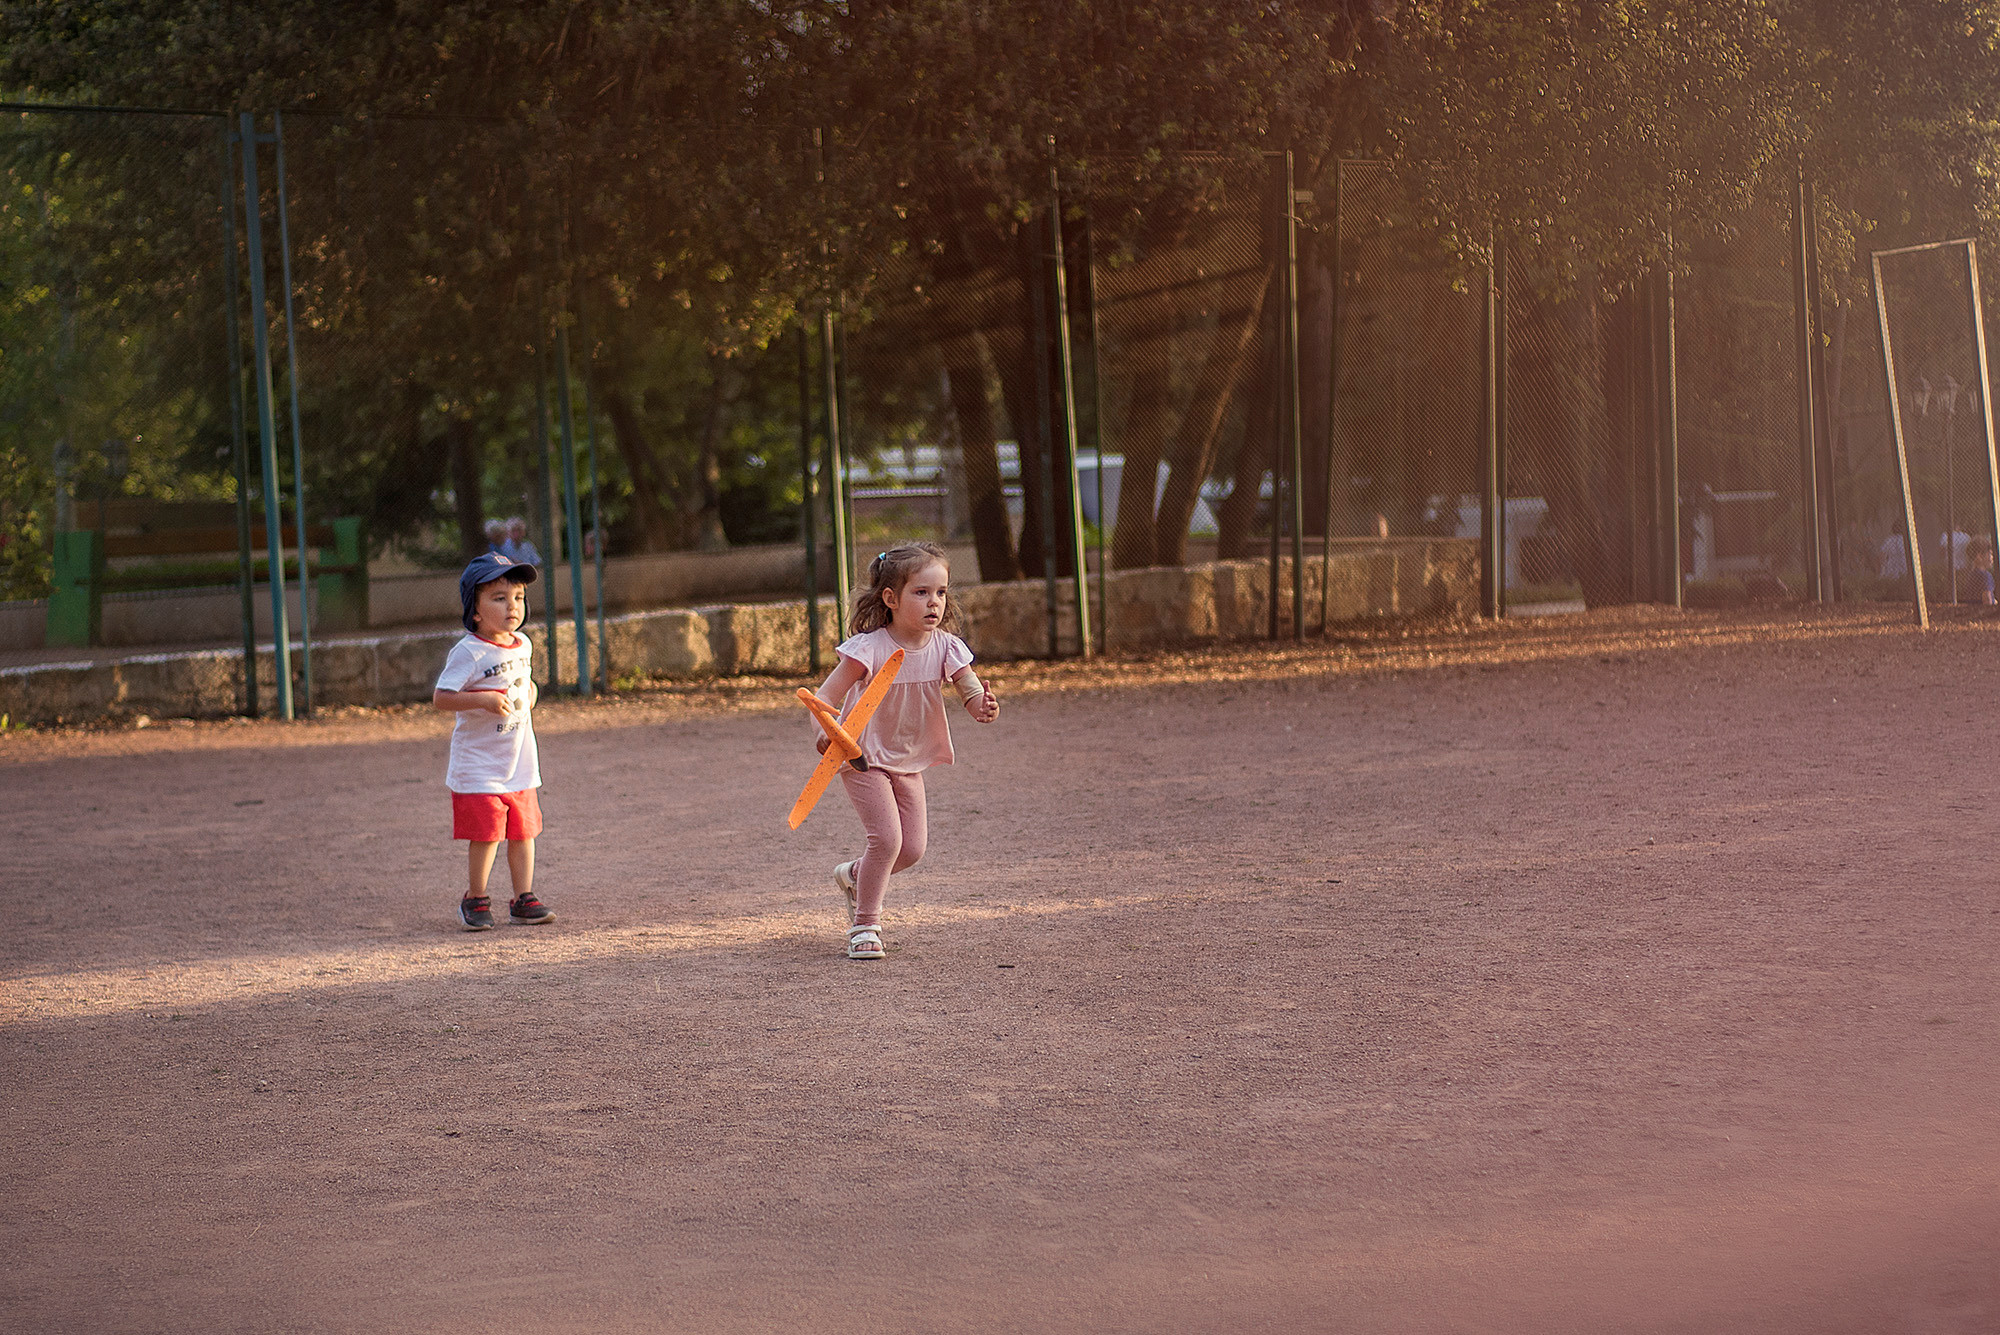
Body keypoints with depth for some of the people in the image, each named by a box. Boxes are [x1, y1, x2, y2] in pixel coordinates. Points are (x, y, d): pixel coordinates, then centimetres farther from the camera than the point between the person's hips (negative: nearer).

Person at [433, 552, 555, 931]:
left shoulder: (522, 645, 7)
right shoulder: (468, 653, -15)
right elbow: (441, 697, -20)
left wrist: (529, 692, 6)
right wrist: (484, 700, -29)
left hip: (520, 763, 6)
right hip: (479, 767, -6)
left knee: (523, 830, 10)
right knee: (485, 835, -4)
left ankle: (524, 898, 21)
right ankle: (475, 900, 14)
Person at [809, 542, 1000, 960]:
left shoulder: (945, 647, -10)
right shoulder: (869, 648, -23)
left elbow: (971, 691, -16)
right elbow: (826, 696, -20)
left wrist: (983, 707, -41)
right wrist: (825, 733, -40)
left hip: (910, 763, 5)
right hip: (864, 758, -5)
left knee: (912, 848, 5)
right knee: (887, 837, -19)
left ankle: (853, 876, 36)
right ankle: (864, 925, -3)